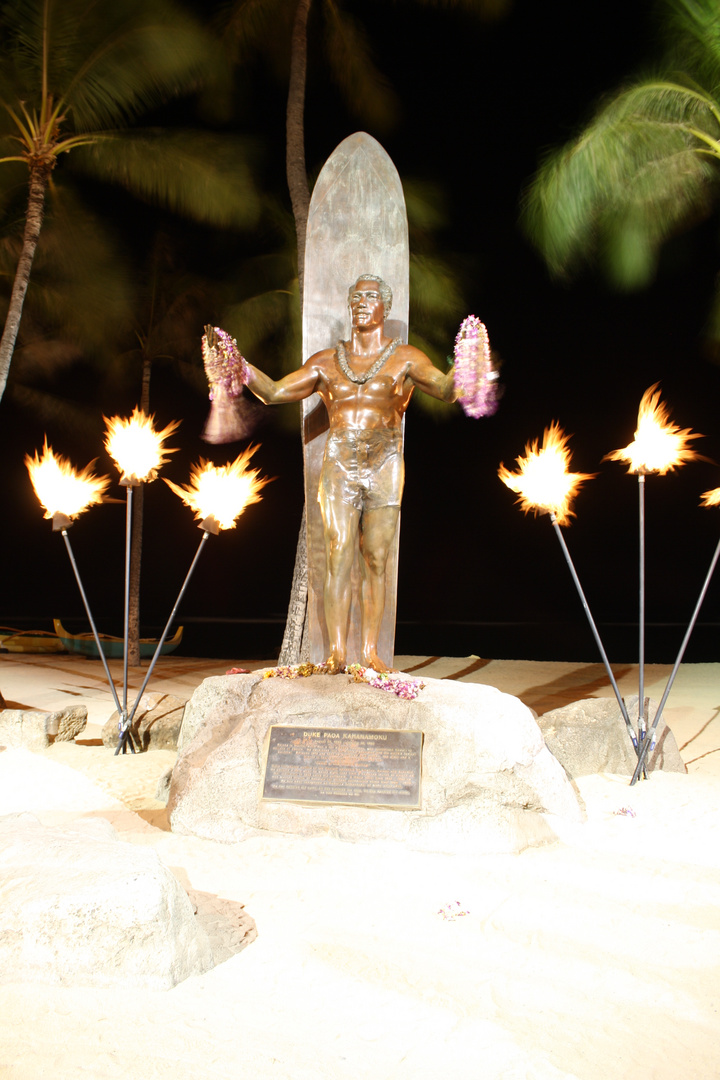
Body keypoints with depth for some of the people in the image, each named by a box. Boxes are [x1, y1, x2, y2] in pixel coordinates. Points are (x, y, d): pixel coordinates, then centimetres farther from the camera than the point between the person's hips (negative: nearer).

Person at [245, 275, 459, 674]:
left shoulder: (405, 358, 6)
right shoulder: (326, 362, 12)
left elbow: (445, 390, -7)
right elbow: (274, 392, 11)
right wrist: (240, 365, -3)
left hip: (384, 470, -1)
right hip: (339, 469, 1)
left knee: (375, 562, 0)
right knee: (339, 557, -8)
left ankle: (370, 652, 4)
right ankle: (336, 652, -8)